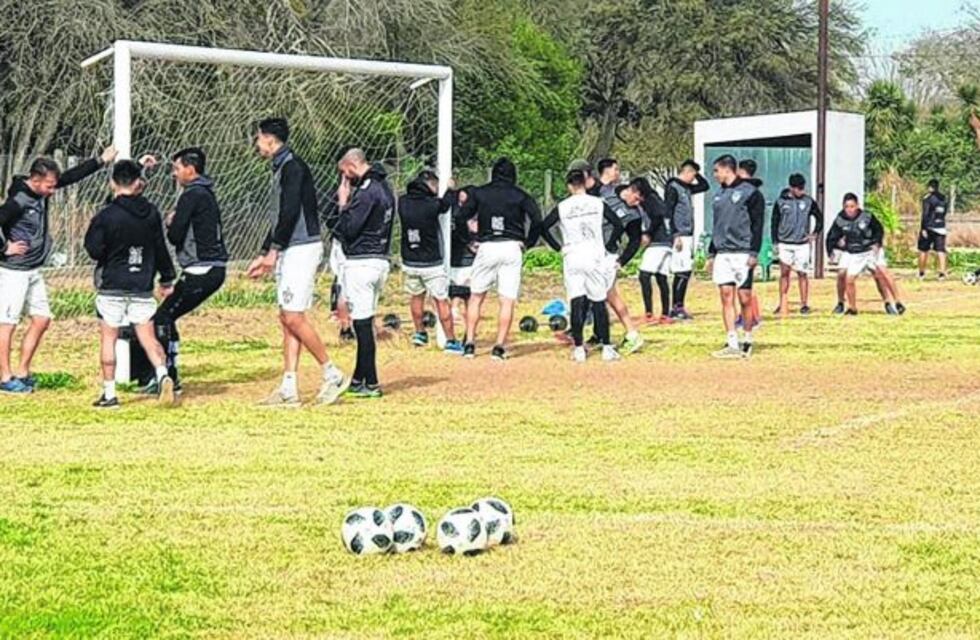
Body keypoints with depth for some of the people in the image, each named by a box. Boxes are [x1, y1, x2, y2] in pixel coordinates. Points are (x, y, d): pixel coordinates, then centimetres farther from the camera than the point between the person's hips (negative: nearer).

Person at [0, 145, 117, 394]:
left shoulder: (42, 193, 3)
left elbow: (72, 177, 9)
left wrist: (101, 161, 6)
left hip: (34, 271, 9)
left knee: (41, 320, 9)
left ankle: (22, 373, 18)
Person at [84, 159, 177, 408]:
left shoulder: (105, 216, -11)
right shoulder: (151, 213, 2)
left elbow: (94, 250, -10)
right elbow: (160, 248, 8)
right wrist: (167, 278, 18)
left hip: (112, 286, -3)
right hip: (142, 286, 3)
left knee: (108, 338, 7)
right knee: (148, 337, 6)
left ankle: (109, 394, 7)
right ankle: (162, 375, -19)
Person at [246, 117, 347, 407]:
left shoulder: (292, 166, -12)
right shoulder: (280, 168, 19)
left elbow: (290, 213, -20)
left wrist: (274, 249, -16)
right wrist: (265, 255, 21)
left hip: (302, 249, -10)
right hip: (288, 251, 10)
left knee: (293, 317, -12)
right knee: (287, 319, 6)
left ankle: (333, 374, -2)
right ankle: (289, 390, 6)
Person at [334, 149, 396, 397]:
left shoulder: (366, 191, -17)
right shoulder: (384, 187, 14)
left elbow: (348, 229, -17)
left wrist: (343, 204, -5)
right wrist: (349, 202, 11)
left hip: (361, 262, -10)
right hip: (381, 261, 10)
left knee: (362, 323, -6)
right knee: (366, 323, 15)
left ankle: (371, 384, -6)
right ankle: (359, 379, 21)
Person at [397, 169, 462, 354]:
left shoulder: (403, 202, -6)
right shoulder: (432, 205, -20)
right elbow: (445, 204, 1)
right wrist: (450, 189, 21)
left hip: (409, 262, 5)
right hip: (431, 264, -5)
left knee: (416, 297, 23)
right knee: (441, 300, 3)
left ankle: (420, 333, 34)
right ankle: (451, 340, 5)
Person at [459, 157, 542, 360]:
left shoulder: (478, 193, 6)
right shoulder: (519, 195, 3)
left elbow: (461, 217, 2)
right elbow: (537, 219, -8)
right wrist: (528, 242, 2)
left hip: (486, 248, 1)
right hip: (512, 248, -1)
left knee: (476, 297, 12)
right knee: (507, 301, 1)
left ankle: (470, 344, 6)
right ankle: (499, 347, -5)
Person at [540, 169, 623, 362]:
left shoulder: (562, 207, 3)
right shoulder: (598, 203, 4)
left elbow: (543, 228, 1)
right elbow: (618, 225, 2)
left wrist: (558, 247, 9)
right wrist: (608, 246, 11)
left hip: (572, 258, 0)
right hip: (595, 256, 0)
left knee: (577, 302, 1)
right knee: (599, 302, 4)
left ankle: (579, 348, -3)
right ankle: (607, 347, 4)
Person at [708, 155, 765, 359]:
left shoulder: (750, 192, -4)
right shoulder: (719, 194, 16)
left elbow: (757, 224, -8)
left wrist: (754, 253, -15)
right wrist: (712, 253, 17)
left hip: (742, 254, -6)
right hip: (722, 254, 6)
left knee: (745, 298, -2)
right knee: (726, 297, -1)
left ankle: (747, 341, 10)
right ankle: (732, 344, -2)